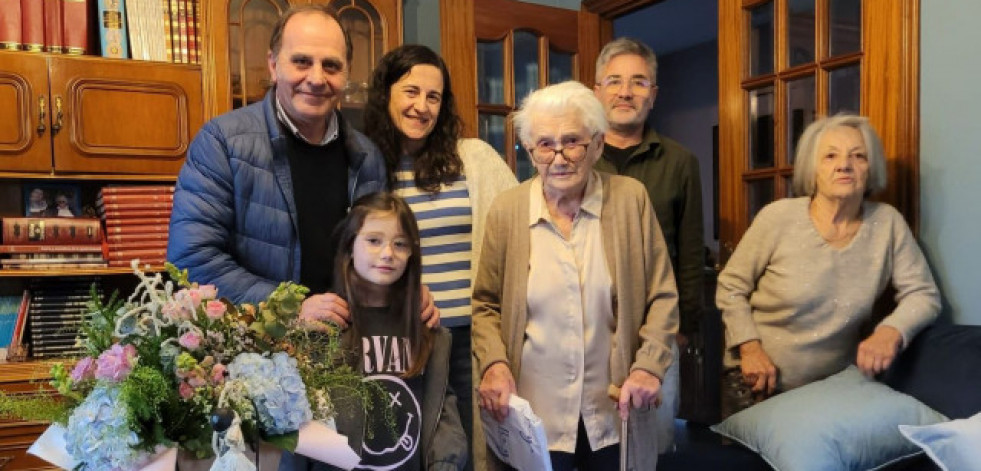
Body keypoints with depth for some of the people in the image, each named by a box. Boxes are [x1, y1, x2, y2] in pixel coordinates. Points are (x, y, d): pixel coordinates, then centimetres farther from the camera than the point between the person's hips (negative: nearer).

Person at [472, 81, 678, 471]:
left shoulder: (631, 198, -3)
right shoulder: (506, 210, -3)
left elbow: (662, 296, 1)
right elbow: (486, 304, 5)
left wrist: (649, 366, -11)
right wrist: (493, 362, -12)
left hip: (614, 414, 1)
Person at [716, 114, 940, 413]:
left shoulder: (887, 223, -7)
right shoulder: (778, 218, -14)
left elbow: (923, 295, -3)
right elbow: (731, 287, -6)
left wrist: (891, 331, -22)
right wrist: (750, 348, -15)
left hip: (833, 389, 2)